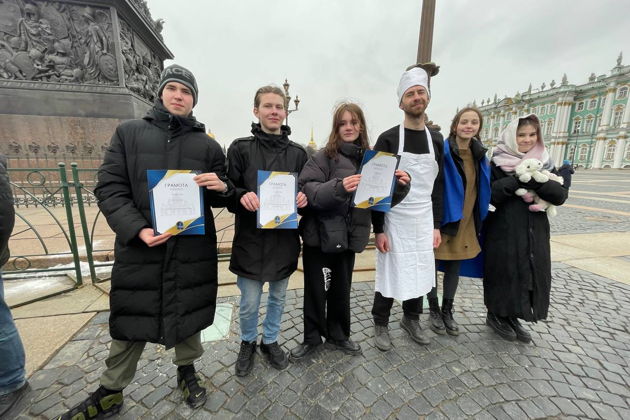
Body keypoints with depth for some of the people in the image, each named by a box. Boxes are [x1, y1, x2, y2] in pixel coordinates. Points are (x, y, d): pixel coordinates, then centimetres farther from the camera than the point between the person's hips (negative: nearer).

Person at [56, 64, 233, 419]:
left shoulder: (208, 145, 6)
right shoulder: (129, 133, 5)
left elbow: (221, 198, 9)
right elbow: (109, 187, -1)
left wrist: (222, 187, -16)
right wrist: (137, 229, -16)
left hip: (193, 247, 1)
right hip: (139, 245, 0)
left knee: (188, 312, 15)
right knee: (130, 321, 13)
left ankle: (187, 370, 40)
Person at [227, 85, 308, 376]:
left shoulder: (298, 153, 5)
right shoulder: (241, 148, -2)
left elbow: (305, 192, 10)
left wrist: (303, 199, -13)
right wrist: (242, 197, -25)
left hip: (285, 238, 3)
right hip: (250, 238, -2)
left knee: (278, 298, 19)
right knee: (249, 303, 11)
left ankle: (270, 341, 45)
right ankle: (247, 343, 42)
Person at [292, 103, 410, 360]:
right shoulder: (323, 157, -6)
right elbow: (309, 191, -19)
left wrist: (399, 185, -14)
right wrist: (339, 187, -34)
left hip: (349, 237, 4)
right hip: (320, 236, -3)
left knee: (341, 289, 18)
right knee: (316, 290, 11)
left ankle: (338, 335, 41)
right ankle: (312, 338, 35)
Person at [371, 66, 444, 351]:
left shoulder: (436, 141, 9)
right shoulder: (388, 140, -6)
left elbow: (437, 186, 11)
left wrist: (436, 225, 7)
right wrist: (378, 229, -13)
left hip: (423, 222, 5)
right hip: (394, 221, -4)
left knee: (420, 273, 15)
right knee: (390, 274, 4)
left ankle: (411, 319, 38)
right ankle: (380, 324, 27)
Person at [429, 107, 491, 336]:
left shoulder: (479, 154, 7)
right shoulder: (442, 151, -12)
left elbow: (484, 189, 15)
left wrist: (479, 219, 11)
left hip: (466, 222, 6)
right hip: (442, 220, -6)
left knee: (455, 267, 15)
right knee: (432, 266, 8)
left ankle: (447, 310, 32)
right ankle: (434, 311, 26)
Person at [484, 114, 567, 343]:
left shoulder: (544, 163, 7)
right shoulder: (497, 163, -5)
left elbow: (560, 195, -3)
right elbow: (487, 194, -15)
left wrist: (533, 180, -19)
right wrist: (517, 180, -23)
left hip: (534, 232, 5)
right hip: (503, 231, -5)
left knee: (532, 274, 11)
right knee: (504, 273, 4)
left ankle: (512, 317, 30)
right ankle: (496, 315, 25)